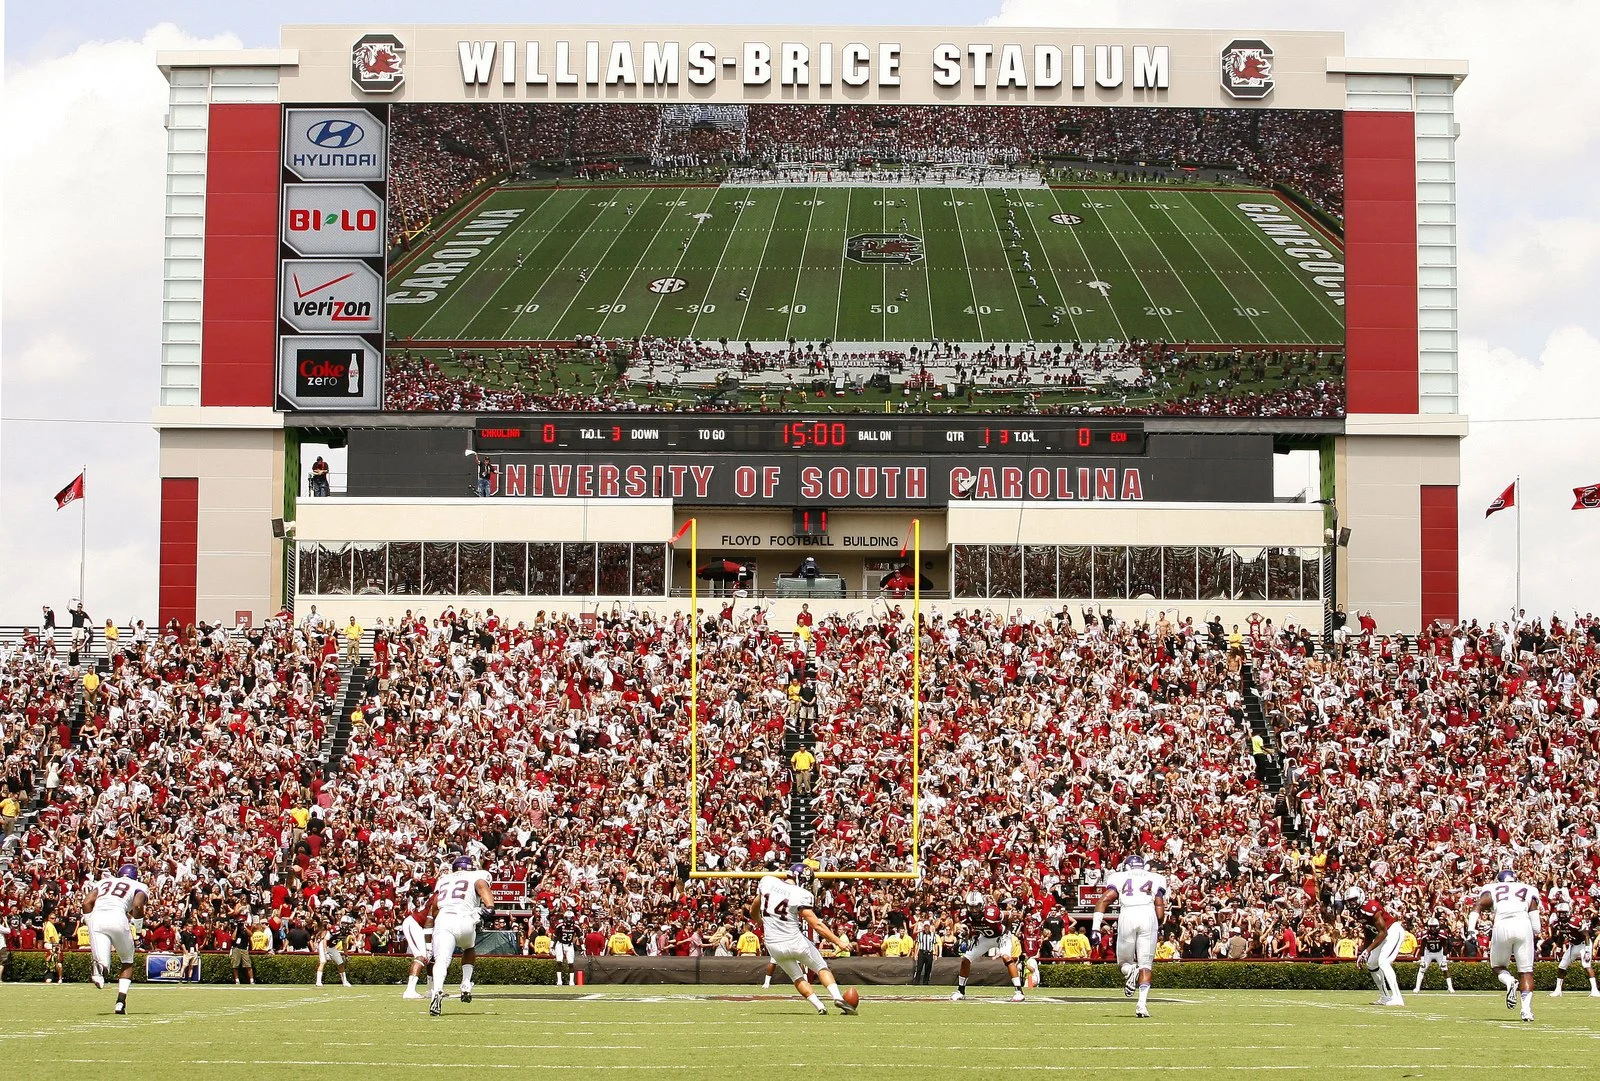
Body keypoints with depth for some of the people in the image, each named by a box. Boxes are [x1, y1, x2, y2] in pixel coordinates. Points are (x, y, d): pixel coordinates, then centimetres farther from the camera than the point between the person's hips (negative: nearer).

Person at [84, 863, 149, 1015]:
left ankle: (99, 967, -42)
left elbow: (87, 902, 16)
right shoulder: (140, 886, 22)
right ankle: (121, 1002, 4)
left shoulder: (103, 882, 32)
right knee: (127, 963, 21)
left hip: (96, 918, 2)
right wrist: (136, 916, 18)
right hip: (117, 917, -2)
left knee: (104, 964, -3)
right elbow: (137, 905, 0)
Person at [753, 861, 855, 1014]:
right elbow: (816, 924, -17)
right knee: (821, 967, 14)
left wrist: (758, 921, 35)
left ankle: (819, 1007, 10)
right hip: (794, 941, -4)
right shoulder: (801, 896, -15)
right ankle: (838, 997, -3)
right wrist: (838, 941, -12)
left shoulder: (767, 882, -1)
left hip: (773, 944, 4)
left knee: (797, 977, 20)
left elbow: (754, 912, 12)